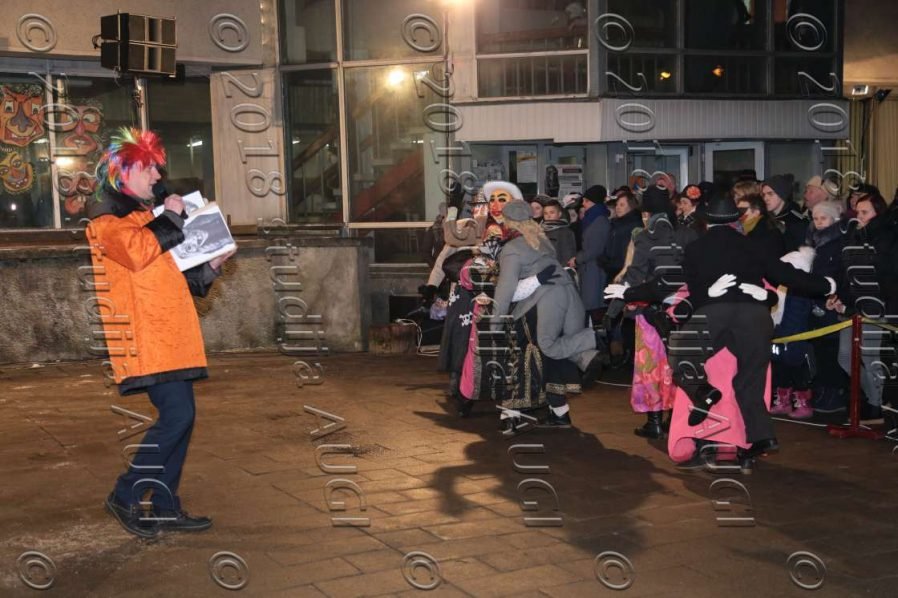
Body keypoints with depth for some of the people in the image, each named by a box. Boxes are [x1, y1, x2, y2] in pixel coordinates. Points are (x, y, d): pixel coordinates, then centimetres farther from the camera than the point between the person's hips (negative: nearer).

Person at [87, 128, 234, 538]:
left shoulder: (142, 214, 25)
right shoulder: (106, 216, -4)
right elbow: (137, 252, -25)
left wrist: (210, 267, 15)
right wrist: (171, 217, -12)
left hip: (169, 335, 9)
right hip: (145, 338, -9)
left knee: (180, 417, 7)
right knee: (177, 415, -15)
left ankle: (166, 507, 13)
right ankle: (126, 496, -3)